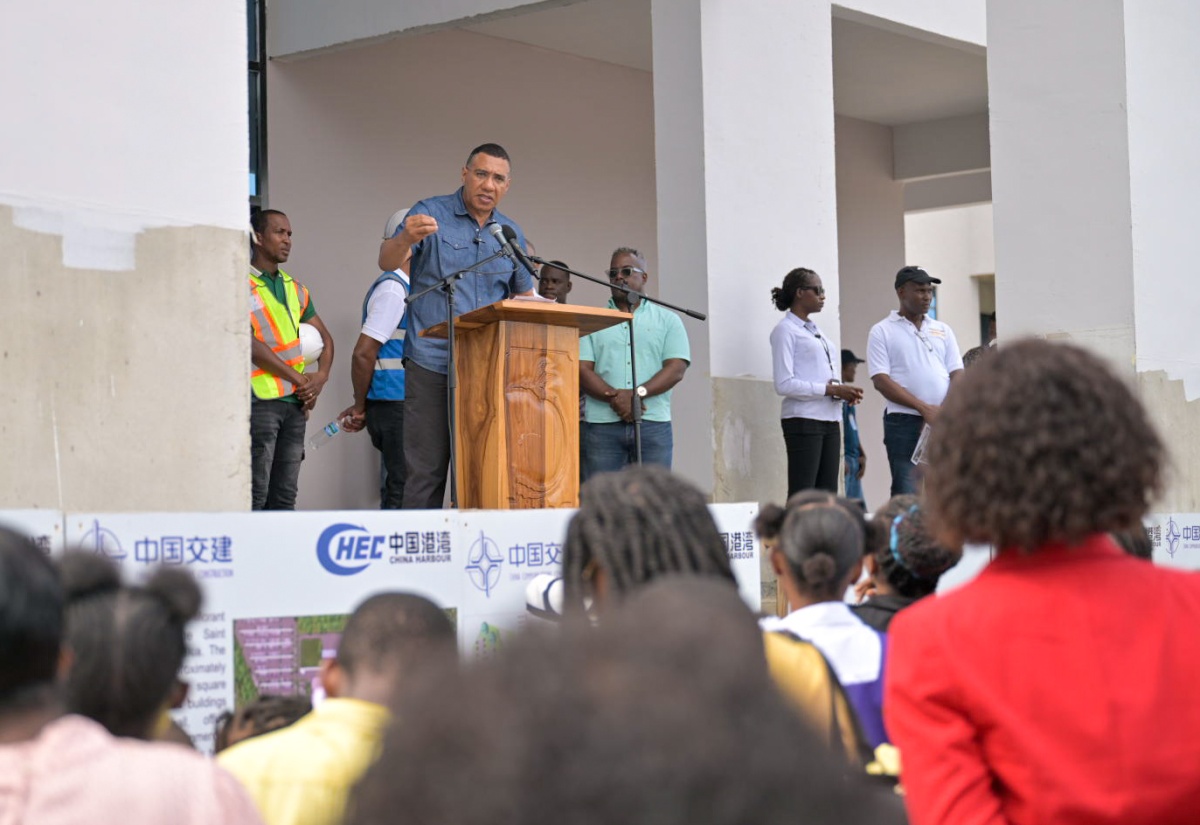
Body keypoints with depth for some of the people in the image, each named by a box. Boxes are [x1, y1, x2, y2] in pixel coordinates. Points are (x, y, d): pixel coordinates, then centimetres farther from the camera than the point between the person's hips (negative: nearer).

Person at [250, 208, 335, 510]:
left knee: (285, 496, 7)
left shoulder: (295, 289, 18)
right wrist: (297, 378, -10)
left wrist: (320, 377, 1)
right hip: (259, 402, -7)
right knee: (255, 496, -9)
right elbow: (248, 342, -14)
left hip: (295, 403, 7)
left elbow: (324, 337, 21)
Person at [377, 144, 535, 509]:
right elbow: (387, 263, -12)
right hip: (431, 365, -4)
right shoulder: (430, 215, 1)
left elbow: (524, 299, 22)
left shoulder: (511, 234, 15)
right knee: (426, 469, -5)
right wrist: (406, 239, -36)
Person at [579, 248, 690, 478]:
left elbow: (677, 369, 1)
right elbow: (582, 370, 2)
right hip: (601, 424, 0)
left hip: (653, 424, 0)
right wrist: (614, 397, -16)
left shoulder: (668, 320, 13)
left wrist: (638, 393, -14)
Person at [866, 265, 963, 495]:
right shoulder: (882, 331, 2)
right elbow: (881, 381, -7)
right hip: (904, 422, -4)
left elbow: (956, 373, 12)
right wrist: (924, 408, -15)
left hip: (945, 421, 4)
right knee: (906, 494, -7)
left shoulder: (942, 330, 17)